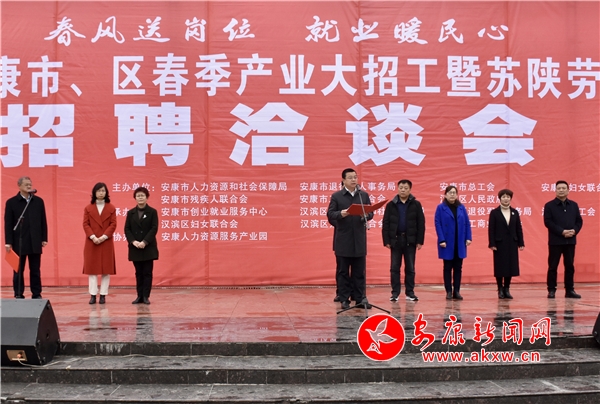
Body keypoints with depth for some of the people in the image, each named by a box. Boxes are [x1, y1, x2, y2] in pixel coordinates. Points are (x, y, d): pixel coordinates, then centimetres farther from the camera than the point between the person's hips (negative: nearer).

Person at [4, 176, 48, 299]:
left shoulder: (39, 201, 7)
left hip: (35, 242, 2)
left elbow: (43, 221, 8)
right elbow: (8, 224, -3)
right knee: (18, 271, 5)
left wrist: (44, 238, 4)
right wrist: (8, 242, -7)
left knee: (35, 270, 8)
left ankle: (37, 294, 14)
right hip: (19, 242, -2)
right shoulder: (11, 202, -1)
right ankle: (19, 295, 12)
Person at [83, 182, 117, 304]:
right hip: (91, 242, 1)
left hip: (106, 242, -1)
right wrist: (93, 237, -14)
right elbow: (85, 224, 0)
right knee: (91, 268, 0)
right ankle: (93, 295, 3)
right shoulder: (88, 208, 7)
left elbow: (113, 224, -2)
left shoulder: (111, 208, 5)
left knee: (106, 269, 0)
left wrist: (104, 237, -14)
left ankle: (103, 295, 4)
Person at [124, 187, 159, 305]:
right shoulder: (131, 213, 9)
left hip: (148, 247, -2)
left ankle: (146, 296, 4)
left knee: (147, 272, -1)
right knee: (139, 273, 7)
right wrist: (133, 241, -12)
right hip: (135, 248, 2)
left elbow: (154, 228, -7)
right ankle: (140, 296, 12)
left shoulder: (152, 212, 1)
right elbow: (127, 229, 4)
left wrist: (144, 242, -17)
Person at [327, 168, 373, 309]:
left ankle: (360, 298, 11)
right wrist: (340, 214, -23)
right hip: (343, 241, -2)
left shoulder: (364, 195, 10)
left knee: (359, 271, 6)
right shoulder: (336, 196, 1)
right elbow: (330, 215, -4)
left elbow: (371, 213, 7)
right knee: (343, 271, 4)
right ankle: (344, 299, 10)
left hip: (359, 240, 2)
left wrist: (366, 215, -16)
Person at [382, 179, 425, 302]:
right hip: (395, 240, 0)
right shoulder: (391, 205, 2)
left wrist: (420, 241, -5)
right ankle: (395, 292, 10)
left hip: (410, 240, 0)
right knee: (394, 268, 3)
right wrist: (386, 240, -5)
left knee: (410, 268, 6)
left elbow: (421, 224, 1)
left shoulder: (416, 204, 2)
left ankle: (410, 292, 14)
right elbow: (385, 224, 1)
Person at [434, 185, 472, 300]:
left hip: (460, 243, 3)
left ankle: (457, 291, 13)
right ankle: (449, 292, 9)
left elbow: (467, 223, 8)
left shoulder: (461, 207, 9)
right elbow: (438, 224, -7)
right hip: (447, 243, -3)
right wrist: (441, 240, -14)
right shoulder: (440, 207, -2)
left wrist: (468, 237, -3)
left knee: (458, 267, 6)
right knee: (448, 267, 3)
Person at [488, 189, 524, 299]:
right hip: (499, 244, -3)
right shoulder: (494, 212, -1)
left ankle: (507, 289, 14)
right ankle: (500, 290, 10)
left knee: (510, 266, 4)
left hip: (512, 244, 3)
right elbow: (491, 229, -5)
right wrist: (492, 244, -12)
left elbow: (519, 228, 8)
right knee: (500, 267, 1)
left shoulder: (515, 212, 9)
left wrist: (521, 243, 2)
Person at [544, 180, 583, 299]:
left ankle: (570, 290, 14)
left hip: (570, 241, 4)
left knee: (569, 266, 7)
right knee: (553, 266, 0)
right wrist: (562, 232, -18)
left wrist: (574, 231, -11)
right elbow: (547, 222, -10)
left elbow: (579, 221, 9)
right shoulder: (549, 205, -2)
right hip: (555, 241, -3)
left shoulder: (574, 205, 11)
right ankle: (551, 290, 6)